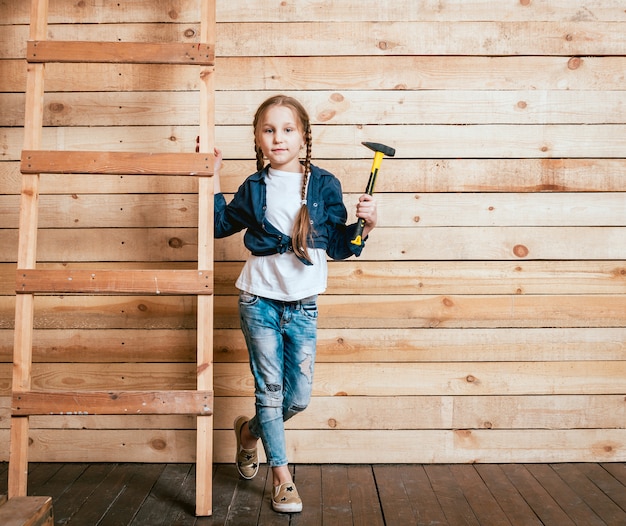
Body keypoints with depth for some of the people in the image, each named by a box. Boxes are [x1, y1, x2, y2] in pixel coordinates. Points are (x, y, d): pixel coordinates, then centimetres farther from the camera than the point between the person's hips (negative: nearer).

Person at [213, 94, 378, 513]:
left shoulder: (324, 185, 0)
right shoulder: (254, 188, 4)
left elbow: (338, 246, 2)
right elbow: (222, 224, 19)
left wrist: (366, 224, -15)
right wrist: (214, 178, 11)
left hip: (303, 305, 0)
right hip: (260, 301, 0)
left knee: (299, 396, 5)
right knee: (269, 389, 4)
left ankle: (249, 431, 35)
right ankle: (282, 477, 21)